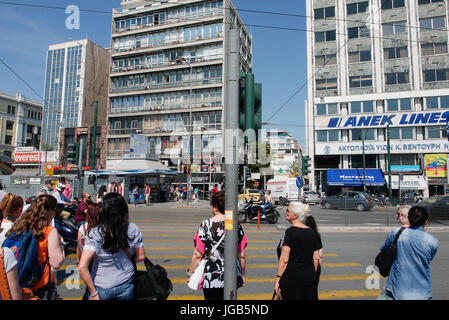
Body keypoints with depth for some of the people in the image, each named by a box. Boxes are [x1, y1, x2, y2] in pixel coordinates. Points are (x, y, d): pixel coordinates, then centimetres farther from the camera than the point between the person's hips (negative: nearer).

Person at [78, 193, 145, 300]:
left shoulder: (95, 234, -21)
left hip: (102, 288, -1)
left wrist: (93, 293, -12)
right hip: (126, 286, 2)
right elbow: (141, 257, -4)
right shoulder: (133, 229, -15)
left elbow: (82, 267, -23)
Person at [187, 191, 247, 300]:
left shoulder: (206, 225, -13)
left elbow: (197, 255, -11)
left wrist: (190, 273, 2)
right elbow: (241, 256, 0)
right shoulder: (236, 226, -5)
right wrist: (242, 275, 14)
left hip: (210, 278, -3)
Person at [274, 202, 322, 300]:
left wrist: (278, 279, -12)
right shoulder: (312, 233, 4)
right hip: (309, 276, 6)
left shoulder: (289, 232, -14)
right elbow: (316, 258, 9)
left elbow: (284, 259, -17)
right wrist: (312, 276, 20)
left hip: (291, 277, -6)